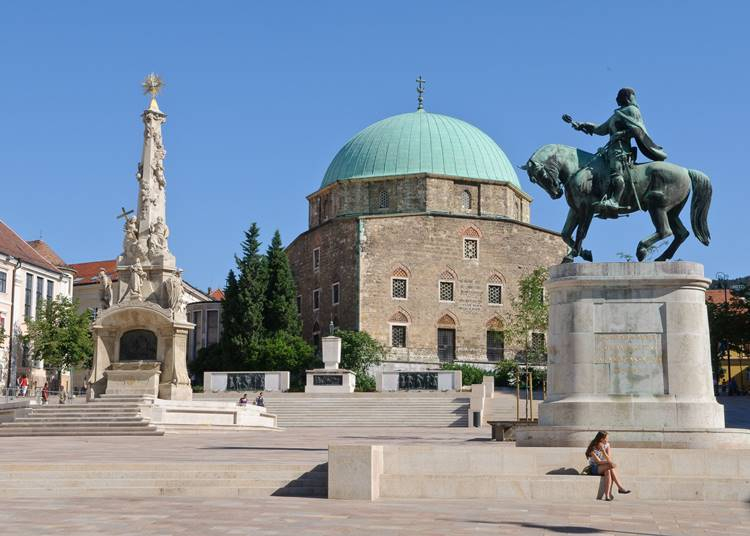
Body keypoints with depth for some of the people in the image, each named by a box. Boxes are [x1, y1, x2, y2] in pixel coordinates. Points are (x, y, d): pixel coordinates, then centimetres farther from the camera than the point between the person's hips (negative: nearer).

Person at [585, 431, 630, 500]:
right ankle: (620, 488, -31)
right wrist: (610, 463, -29)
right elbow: (598, 461, -19)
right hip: (594, 468, -4)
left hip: (604, 468, 4)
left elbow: (609, 459, -10)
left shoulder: (606, 445, 0)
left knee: (608, 472, -35)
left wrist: (603, 450, -25)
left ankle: (607, 495, -42)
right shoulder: (593, 448, -13)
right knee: (611, 466, -31)